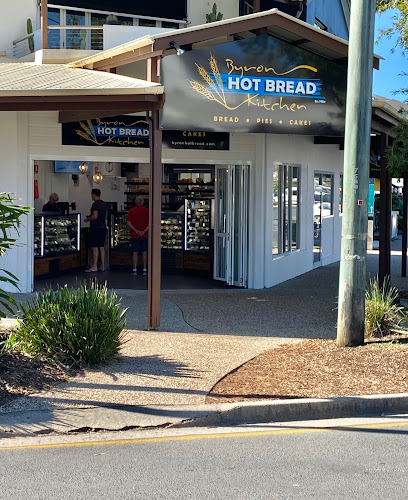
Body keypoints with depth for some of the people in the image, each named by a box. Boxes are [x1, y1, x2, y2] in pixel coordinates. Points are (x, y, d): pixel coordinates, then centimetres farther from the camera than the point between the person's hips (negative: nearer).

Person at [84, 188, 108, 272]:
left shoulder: (95, 204, -13)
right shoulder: (104, 204, 15)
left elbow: (95, 216, -22)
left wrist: (87, 219, -4)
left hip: (95, 228, -9)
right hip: (103, 228, 9)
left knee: (95, 247, -7)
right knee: (101, 247, 10)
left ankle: (94, 267, -7)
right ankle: (102, 266, 12)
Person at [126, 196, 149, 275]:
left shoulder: (131, 210, 1)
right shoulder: (147, 210, 1)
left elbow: (129, 223, -6)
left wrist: (136, 231, -9)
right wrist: (144, 231, -10)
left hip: (135, 235, 0)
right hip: (145, 235, 0)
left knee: (135, 252, 3)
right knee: (144, 252, 5)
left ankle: (135, 270, 2)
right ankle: (144, 270, 4)